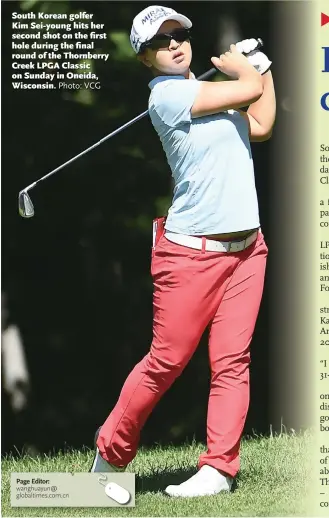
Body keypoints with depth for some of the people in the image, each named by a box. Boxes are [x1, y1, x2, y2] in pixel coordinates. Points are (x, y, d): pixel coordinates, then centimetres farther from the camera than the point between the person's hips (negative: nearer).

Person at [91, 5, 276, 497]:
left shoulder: (208, 87, 15)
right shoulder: (167, 93, -12)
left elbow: (261, 126, 16)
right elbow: (249, 92, -11)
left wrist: (259, 64, 17)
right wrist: (241, 69, 10)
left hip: (246, 248, 7)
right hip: (191, 252, -7)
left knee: (232, 360, -1)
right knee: (166, 361, -2)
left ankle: (219, 467, 0)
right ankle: (111, 450, 17)